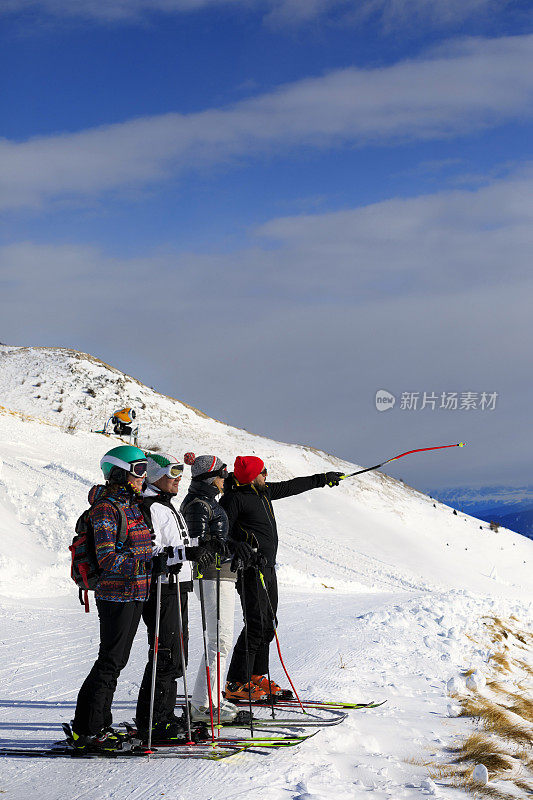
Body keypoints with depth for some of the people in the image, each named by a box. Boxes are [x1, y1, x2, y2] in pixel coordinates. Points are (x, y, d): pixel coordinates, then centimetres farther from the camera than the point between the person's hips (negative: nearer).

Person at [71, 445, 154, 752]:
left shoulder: (133, 505, 13)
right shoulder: (105, 508, -14)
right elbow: (108, 559, -21)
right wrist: (148, 565, -24)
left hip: (136, 594, 9)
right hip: (116, 594, -9)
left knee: (117, 660, 12)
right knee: (110, 661, -6)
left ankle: (99, 725, 21)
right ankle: (87, 731, 1)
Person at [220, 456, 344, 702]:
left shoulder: (263, 491, 12)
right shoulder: (234, 499, -13)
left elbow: (291, 487, 26)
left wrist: (322, 479, 32)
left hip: (268, 568, 9)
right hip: (251, 570, -9)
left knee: (267, 625, 11)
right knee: (256, 625, -12)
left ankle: (257, 676, 20)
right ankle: (236, 684, -10)